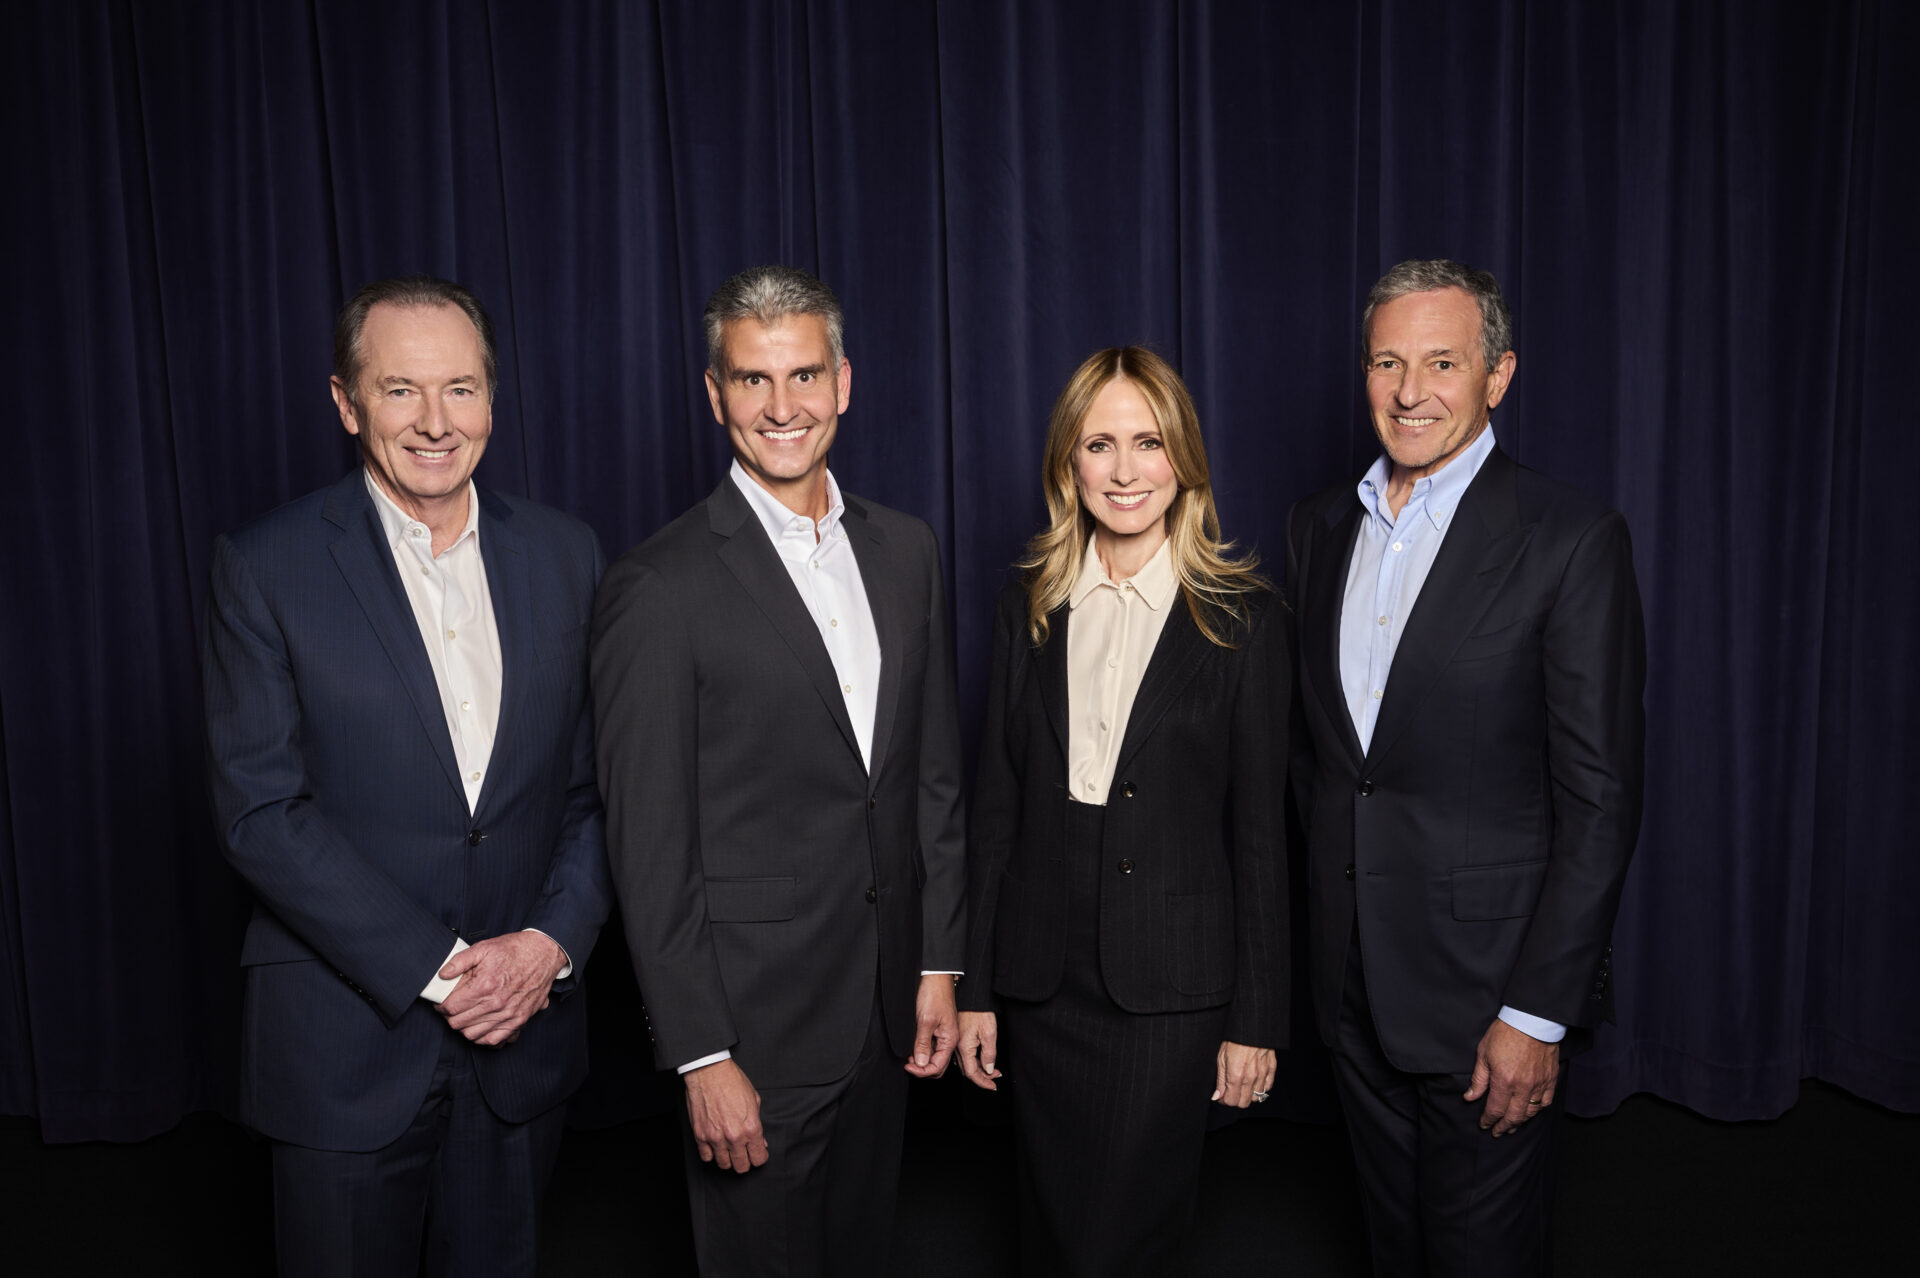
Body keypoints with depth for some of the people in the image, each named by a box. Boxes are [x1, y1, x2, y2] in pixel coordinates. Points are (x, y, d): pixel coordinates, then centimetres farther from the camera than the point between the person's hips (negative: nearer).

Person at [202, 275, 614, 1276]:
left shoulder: (564, 555, 2)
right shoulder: (264, 567, -7)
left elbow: (600, 782, 3)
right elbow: (259, 809, -12)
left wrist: (552, 941, -10)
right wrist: (438, 968, -16)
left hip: (523, 1027, 3)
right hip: (347, 1040, -2)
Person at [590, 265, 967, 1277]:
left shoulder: (905, 550, 5)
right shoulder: (659, 587, -14)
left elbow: (933, 773, 9)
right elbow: (649, 846, -13)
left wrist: (938, 963, 8)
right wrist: (702, 1057, -13)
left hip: (887, 1008, 6)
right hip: (755, 1020, -5)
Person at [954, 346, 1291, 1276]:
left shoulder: (1242, 618, -4)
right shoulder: (1028, 607, 5)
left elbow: (1259, 829, -3)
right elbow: (997, 808, 6)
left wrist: (1256, 1018, -3)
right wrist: (975, 987, 5)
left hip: (1172, 988, -3)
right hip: (1044, 980, 3)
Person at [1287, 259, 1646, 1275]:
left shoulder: (1571, 541, -12)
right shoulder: (1318, 528, 6)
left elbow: (1598, 799, -14)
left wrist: (1538, 1013, -15)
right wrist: (1328, 934, 10)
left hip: (1486, 984, -5)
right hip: (1352, 976, 5)